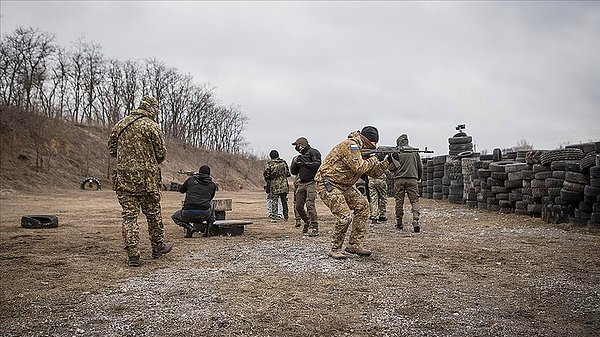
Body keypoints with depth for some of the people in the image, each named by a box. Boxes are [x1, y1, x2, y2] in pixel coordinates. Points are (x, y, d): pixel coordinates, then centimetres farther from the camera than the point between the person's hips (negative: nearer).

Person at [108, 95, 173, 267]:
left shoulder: (119, 125, 8)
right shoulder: (151, 126, -8)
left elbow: (112, 150, 15)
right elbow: (161, 153, -5)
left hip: (123, 178, 4)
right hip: (147, 178, -4)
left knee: (129, 215, 5)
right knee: (153, 213, 12)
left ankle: (132, 254, 3)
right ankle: (158, 247, 26)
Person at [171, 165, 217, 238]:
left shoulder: (191, 179, 8)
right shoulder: (212, 185, 10)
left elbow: (181, 190, 24)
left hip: (189, 214, -1)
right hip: (204, 216, 1)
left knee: (175, 217, 32)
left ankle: (189, 228, 3)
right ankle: (208, 231, 27)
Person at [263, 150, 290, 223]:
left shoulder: (270, 164, -6)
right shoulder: (284, 162, 5)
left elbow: (266, 174, -7)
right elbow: (288, 173, 10)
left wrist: (268, 181, 11)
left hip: (274, 186, -3)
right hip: (284, 185, 3)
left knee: (274, 201, -1)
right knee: (284, 201, 13)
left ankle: (274, 217, -9)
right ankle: (285, 216, 21)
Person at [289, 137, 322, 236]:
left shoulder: (313, 152, -3)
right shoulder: (301, 156, 21)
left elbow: (318, 164, -19)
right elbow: (294, 172, 19)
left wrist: (305, 163, -22)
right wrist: (296, 163, 0)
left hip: (311, 182, -8)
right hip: (301, 183, 8)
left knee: (310, 204, -19)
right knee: (298, 206, 9)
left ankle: (314, 228, -15)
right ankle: (307, 222, 29)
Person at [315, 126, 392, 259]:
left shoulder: (361, 150, 14)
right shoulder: (350, 145, -17)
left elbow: (374, 172, 15)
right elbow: (359, 168, -26)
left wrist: (388, 161, 4)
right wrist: (375, 158, -13)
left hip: (343, 186, 10)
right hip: (327, 185, -10)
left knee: (362, 205, 3)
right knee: (345, 216, -17)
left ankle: (355, 244, 8)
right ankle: (335, 249, 1)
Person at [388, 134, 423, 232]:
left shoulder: (396, 152, -2)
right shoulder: (415, 151, 8)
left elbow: (391, 167, -6)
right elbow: (420, 167, 12)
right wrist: (418, 178, 25)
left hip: (399, 179, -1)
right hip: (412, 179, 1)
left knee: (399, 201, 8)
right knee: (415, 200, 2)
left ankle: (399, 223, 15)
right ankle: (415, 221, -15)